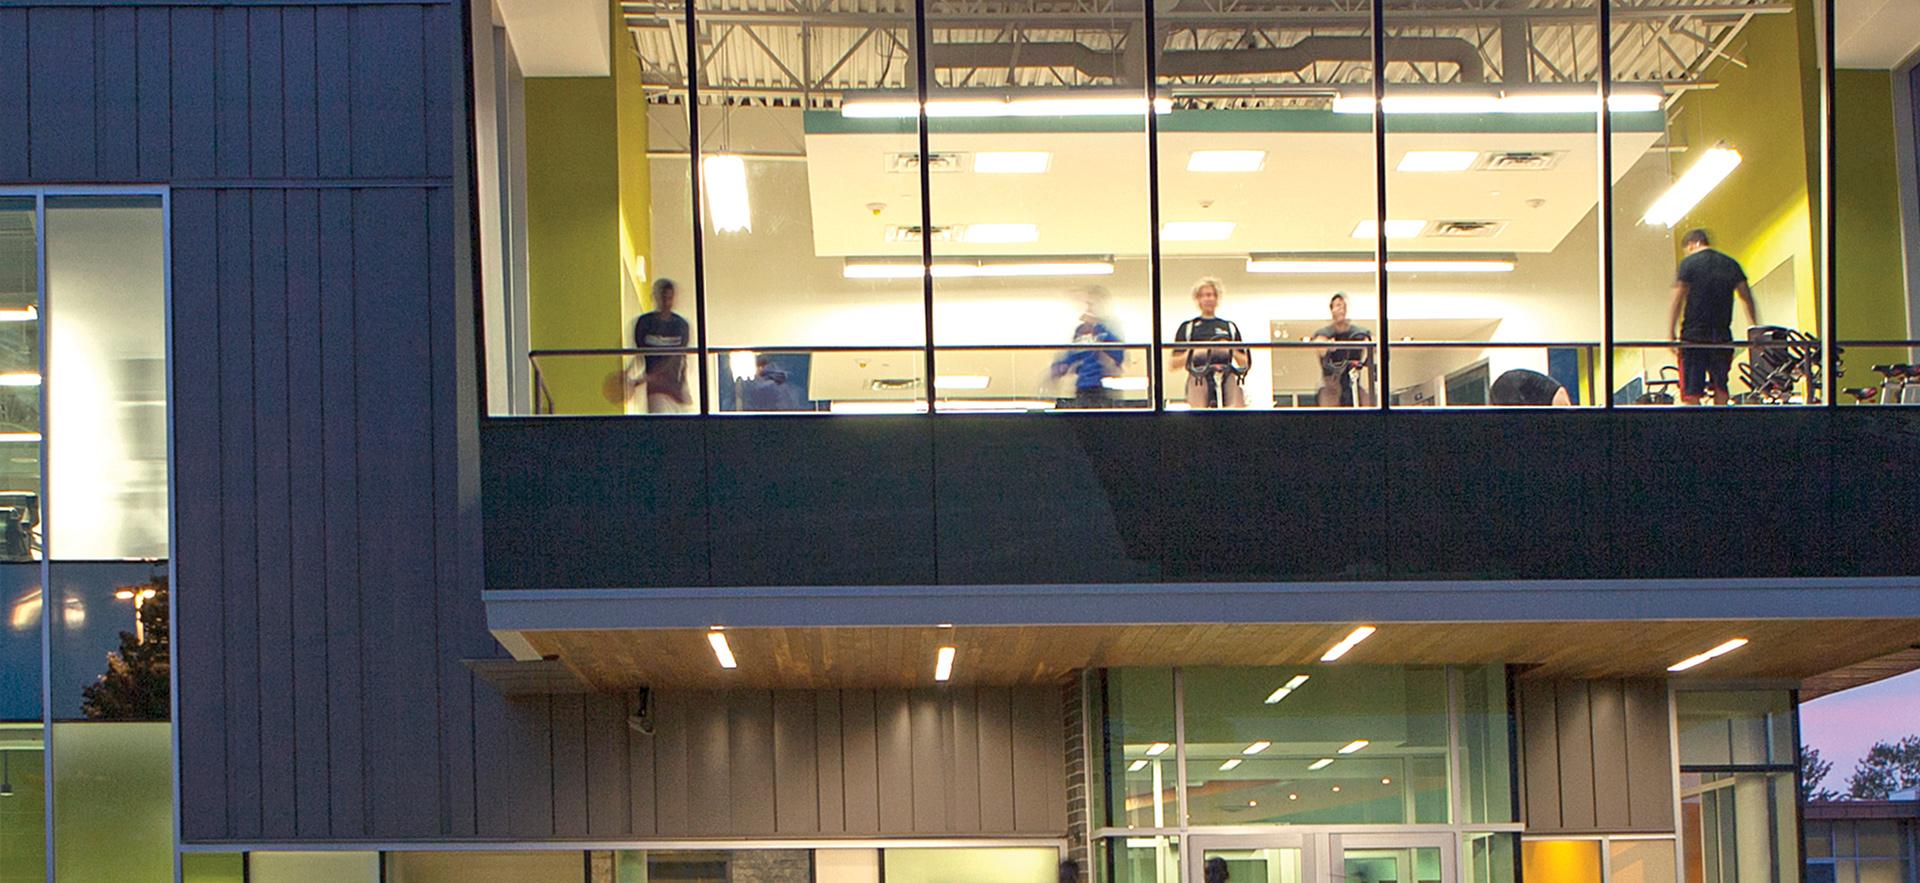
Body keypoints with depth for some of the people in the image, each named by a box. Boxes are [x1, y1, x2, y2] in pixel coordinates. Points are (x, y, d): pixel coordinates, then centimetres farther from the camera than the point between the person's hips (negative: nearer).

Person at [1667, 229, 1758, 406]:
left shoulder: (1688, 263, -3)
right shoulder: (1731, 265, 11)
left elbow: (1677, 299, -8)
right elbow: (1747, 297, 11)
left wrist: (1671, 333, -5)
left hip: (1694, 334, -4)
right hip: (1722, 335, 4)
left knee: (1691, 393, -5)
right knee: (1720, 388, 15)